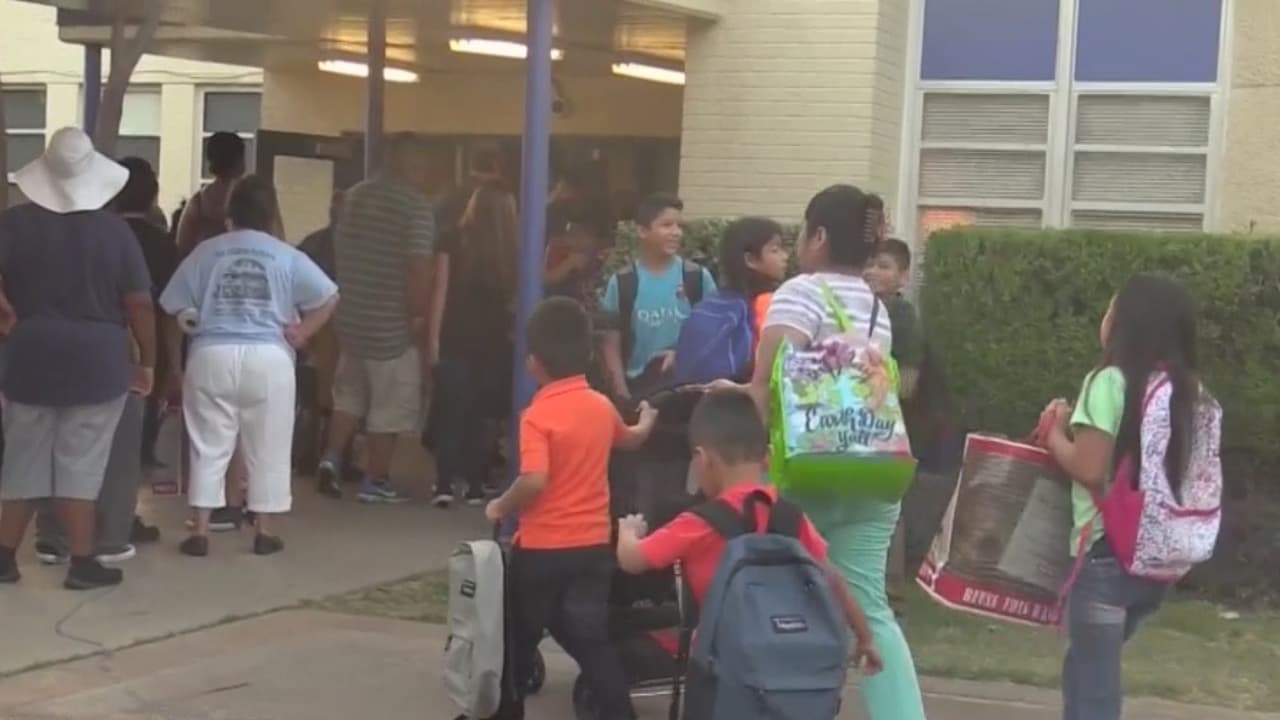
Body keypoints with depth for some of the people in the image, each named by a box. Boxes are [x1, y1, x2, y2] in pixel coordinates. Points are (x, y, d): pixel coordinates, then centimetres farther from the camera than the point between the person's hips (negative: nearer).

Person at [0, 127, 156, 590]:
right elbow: (139, 304, -5)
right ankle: (83, 564, 4)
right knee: (81, 465, 2)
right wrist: (147, 361, 3)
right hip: (97, 361, -2)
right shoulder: (114, 230, -5)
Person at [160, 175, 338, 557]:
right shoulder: (287, 256, 4)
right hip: (269, 360, -1)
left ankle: (200, 532, 6)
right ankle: (264, 531, 13)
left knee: (208, 448, 7)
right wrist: (303, 332, 3)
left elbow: (177, 311, 6)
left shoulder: (206, 252, 6)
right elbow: (329, 297, 0)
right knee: (267, 450, 9)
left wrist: (174, 360, 15)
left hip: (212, 357, 1)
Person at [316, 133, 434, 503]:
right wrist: (422, 324, -14)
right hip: (392, 324, -7)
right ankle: (375, 482, 9)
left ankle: (332, 458, 9)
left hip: (351, 318, 7)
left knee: (349, 396, 22)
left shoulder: (354, 196, 9)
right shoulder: (416, 206, -14)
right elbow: (418, 270, -21)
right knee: (389, 407, 4)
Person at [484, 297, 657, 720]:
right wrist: (644, 425, 50)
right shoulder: (602, 407, 4)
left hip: (542, 548, -5)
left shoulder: (538, 416, -17)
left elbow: (534, 481, -29)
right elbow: (629, 440, 27)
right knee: (592, 642, 7)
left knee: (518, 641, 14)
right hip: (594, 546, 5)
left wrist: (501, 507, -11)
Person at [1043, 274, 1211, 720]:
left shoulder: (1111, 381, -12)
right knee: (1091, 670, 21)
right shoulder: (1188, 391, 9)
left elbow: (1090, 469, -19)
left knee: (1092, 684, 0)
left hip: (1108, 552, -7)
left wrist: (1056, 435, 1)